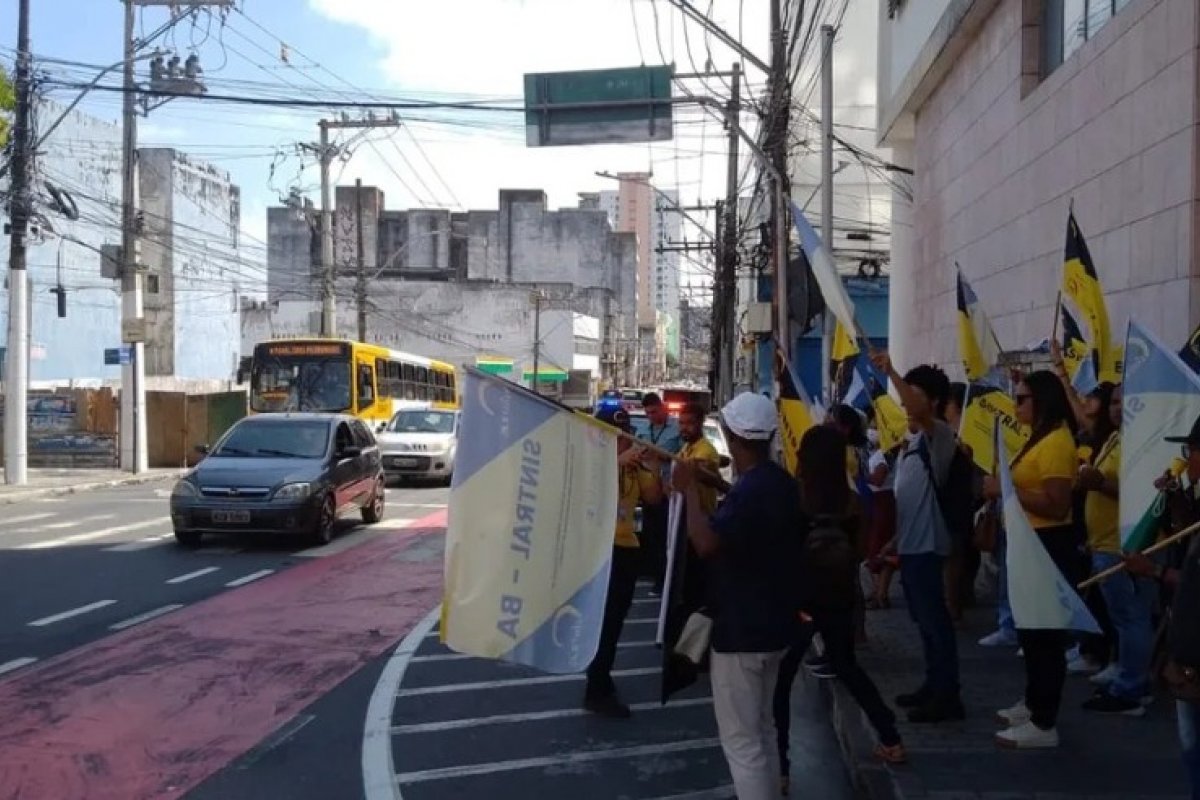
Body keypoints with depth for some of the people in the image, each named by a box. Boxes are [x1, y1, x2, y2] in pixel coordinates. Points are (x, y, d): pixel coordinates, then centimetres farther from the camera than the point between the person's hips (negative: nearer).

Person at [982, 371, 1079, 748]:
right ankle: (1033, 704, 33)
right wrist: (1003, 489, 3)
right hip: (1032, 544, 11)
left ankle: (1044, 724, 4)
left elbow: (1057, 506, -26)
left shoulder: (1056, 442, -19)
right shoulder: (1042, 438, 14)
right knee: (1032, 631, 20)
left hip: (1048, 547, -11)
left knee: (1046, 635, -3)